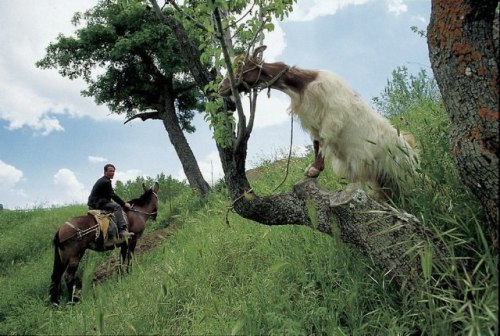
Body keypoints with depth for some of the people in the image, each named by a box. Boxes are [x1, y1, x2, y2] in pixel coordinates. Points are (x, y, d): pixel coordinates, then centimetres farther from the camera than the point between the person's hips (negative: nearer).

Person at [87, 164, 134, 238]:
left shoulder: (102, 180, 18)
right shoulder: (106, 182, -14)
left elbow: (109, 196, 21)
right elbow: (113, 196, -16)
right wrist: (124, 204, -10)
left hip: (95, 202, 11)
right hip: (97, 203, -11)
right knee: (117, 207, -22)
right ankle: (122, 230, -33)